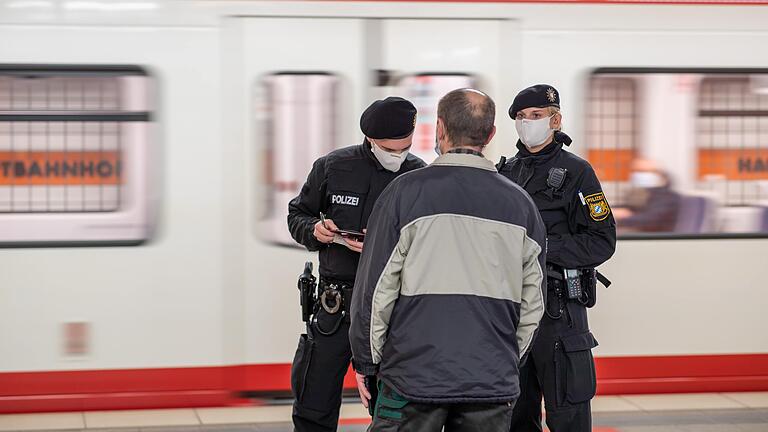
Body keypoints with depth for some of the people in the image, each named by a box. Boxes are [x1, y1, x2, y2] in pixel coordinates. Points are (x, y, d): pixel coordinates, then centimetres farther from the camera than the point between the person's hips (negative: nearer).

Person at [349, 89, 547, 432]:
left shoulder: (406, 192, -5)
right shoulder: (520, 203, 6)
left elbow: (376, 289, -4)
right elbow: (532, 303, 10)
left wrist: (366, 362, 6)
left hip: (414, 378, -3)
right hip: (493, 383, 3)